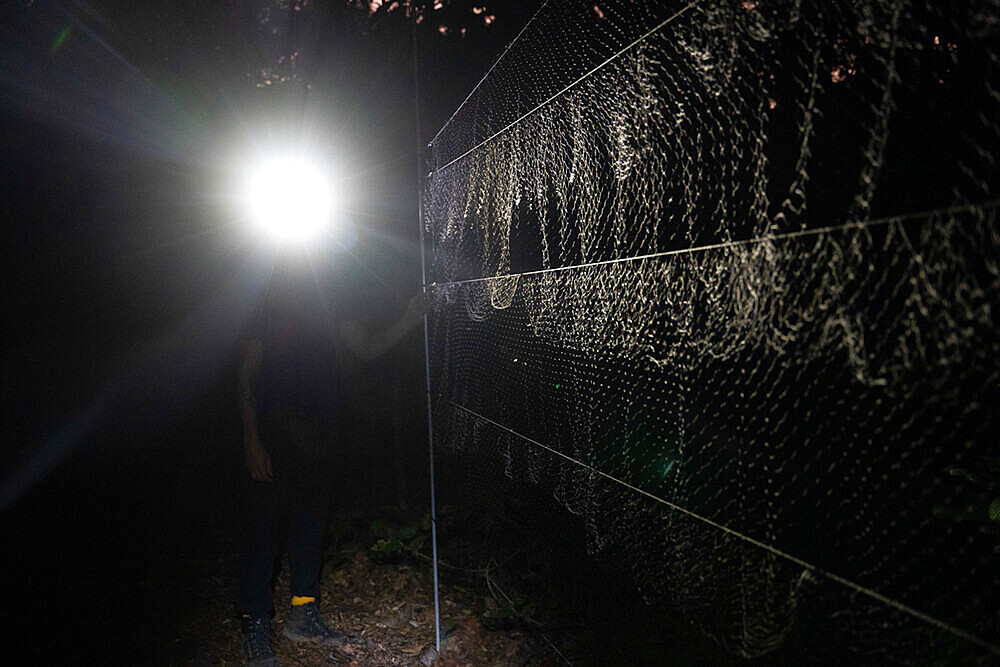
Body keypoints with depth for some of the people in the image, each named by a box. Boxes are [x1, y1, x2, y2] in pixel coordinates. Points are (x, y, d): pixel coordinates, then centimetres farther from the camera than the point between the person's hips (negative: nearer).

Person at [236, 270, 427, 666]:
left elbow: (367, 349, 6)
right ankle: (254, 626, 15)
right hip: (272, 439, -5)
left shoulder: (329, 315, 9)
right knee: (264, 526, 0)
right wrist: (251, 441, -12)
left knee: (310, 523, 13)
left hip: (318, 438, 5)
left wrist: (409, 321, -6)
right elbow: (246, 379, -6)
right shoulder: (265, 320, -5)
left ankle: (303, 616, 28)